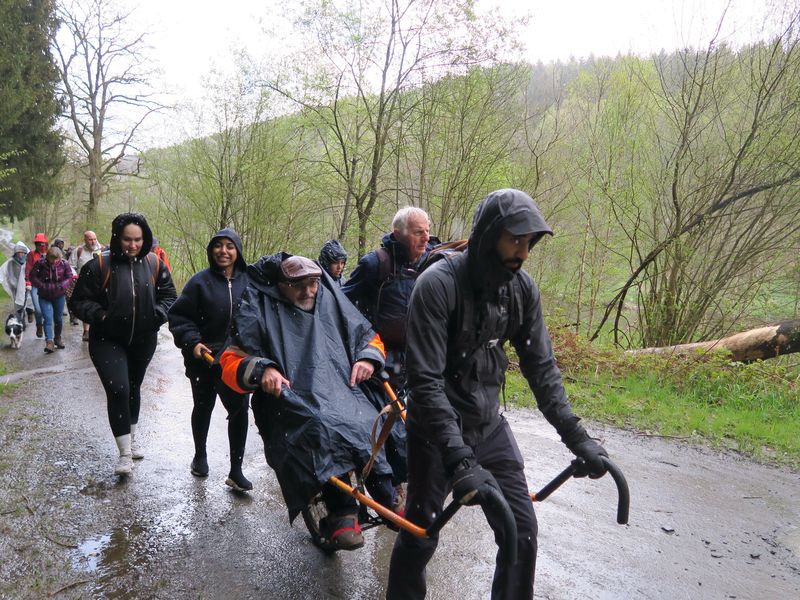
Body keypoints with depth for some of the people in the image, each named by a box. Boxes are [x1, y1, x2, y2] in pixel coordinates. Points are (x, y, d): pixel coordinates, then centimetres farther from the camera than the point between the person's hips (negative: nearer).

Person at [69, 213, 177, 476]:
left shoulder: (154, 265, -3)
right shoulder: (99, 265, -11)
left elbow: (169, 296, 5)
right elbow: (79, 301, -6)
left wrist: (156, 315, -12)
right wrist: (100, 316, -21)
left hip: (143, 340, 4)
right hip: (108, 341, -3)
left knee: (134, 388, 18)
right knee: (118, 390, -15)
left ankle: (132, 440, 38)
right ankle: (125, 453, -3)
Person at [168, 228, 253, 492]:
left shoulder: (248, 281, -2)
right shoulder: (201, 281, -9)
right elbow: (179, 316, -6)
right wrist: (192, 342, -19)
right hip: (205, 358, -1)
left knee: (240, 410, -3)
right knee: (203, 408, 18)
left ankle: (236, 470, 10)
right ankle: (200, 455, 41)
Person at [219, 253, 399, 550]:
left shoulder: (332, 304, 17)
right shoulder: (262, 313, 8)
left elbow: (370, 338, 28)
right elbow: (231, 363, 6)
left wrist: (369, 358, 4)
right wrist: (261, 370, -15)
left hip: (342, 395, 3)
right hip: (293, 405, -3)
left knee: (373, 428, -30)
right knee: (323, 432, -38)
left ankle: (388, 503, -17)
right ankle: (342, 513, -31)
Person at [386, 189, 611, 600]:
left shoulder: (522, 288, -4)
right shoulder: (438, 284, -22)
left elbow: (541, 366, 2)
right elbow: (425, 380, -26)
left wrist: (575, 435, -6)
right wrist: (459, 458, -32)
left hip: (488, 427, 5)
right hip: (437, 431, -5)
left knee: (522, 532, 4)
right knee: (420, 537, 6)